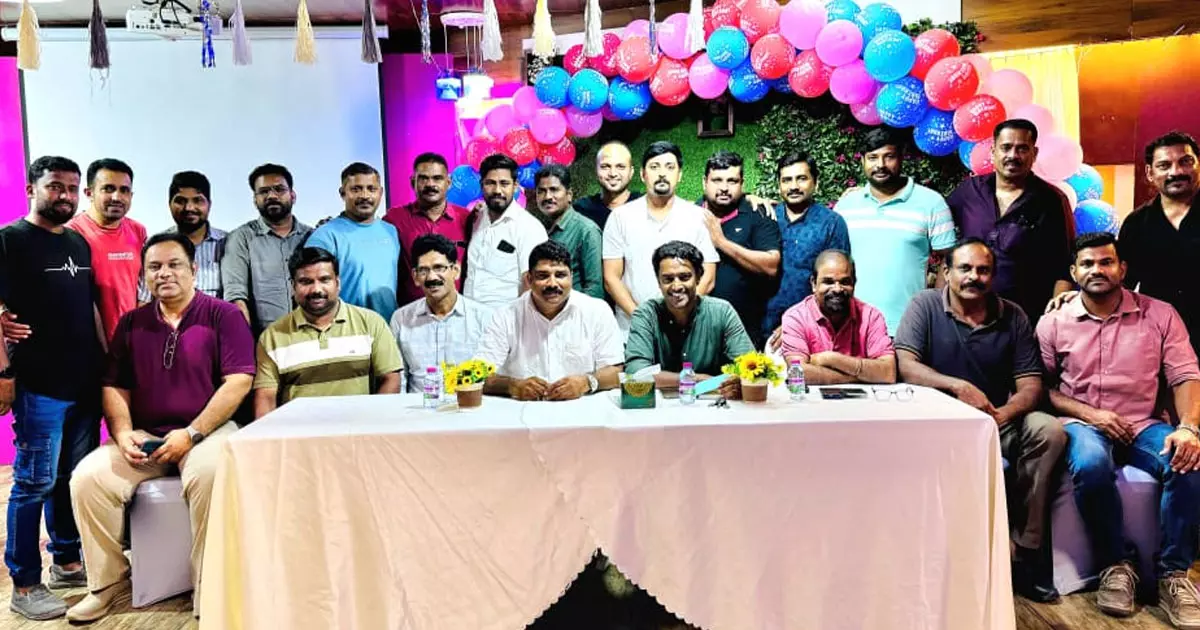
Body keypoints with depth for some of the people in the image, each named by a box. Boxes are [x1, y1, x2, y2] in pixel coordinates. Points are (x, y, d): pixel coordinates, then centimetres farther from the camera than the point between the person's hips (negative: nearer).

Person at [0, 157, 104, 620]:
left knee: (75, 478, 14)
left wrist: (108, 361, 15)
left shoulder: (79, 243, 15)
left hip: (86, 383, 6)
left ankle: (67, 562, 27)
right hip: (38, 386, -6)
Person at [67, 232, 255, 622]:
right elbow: (114, 387, 13)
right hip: (144, 437, 5)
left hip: (207, 430, -5)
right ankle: (110, 582, 3)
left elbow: (238, 382, -10)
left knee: (210, 474, -35)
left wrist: (191, 433, -16)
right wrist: (122, 432, -8)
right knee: (88, 477, -18)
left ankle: (210, 591, -19)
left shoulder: (223, 315, -2)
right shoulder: (131, 324, 12)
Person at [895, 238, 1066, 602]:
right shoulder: (925, 306, -1)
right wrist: (958, 386, -24)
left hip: (998, 421, 4)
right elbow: (905, 365, -12)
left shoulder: (1012, 317, 6)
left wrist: (1003, 415, -20)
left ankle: (1025, 553, -15)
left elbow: (1030, 385, 1)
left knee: (1049, 431, -23)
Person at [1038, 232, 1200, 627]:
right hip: (1082, 424, -2)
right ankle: (1116, 564, -11)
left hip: (1142, 425, 2)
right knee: (1091, 465, -36)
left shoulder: (1159, 315, 5)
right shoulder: (1053, 323, 2)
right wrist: (1090, 414, -12)